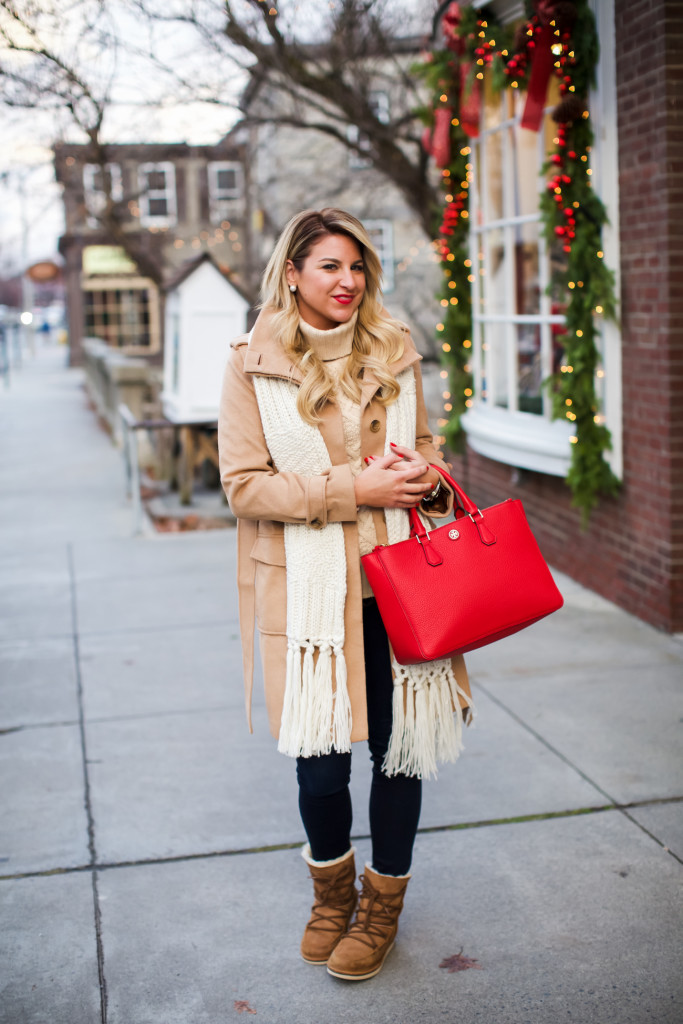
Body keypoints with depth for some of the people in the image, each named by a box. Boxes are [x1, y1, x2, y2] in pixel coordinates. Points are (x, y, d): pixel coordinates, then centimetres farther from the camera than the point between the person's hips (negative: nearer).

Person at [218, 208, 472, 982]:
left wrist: (425, 475, -5)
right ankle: (332, 894, 32)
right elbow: (244, 484, -7)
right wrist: (353, 487, -16)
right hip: (308, 590, -3)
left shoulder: (395, 353, 8)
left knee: (401, 741, 8)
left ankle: (382, 904, 31)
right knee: (320, 759, 0)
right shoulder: (253, 365, -2)